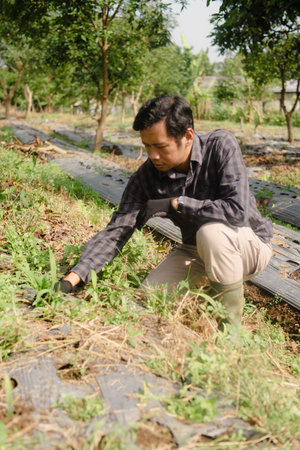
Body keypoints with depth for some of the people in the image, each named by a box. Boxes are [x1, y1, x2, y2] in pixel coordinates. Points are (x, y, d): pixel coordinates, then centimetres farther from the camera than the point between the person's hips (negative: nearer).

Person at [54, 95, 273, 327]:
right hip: (196, 249, 4)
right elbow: (116, 231, -16)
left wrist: (174, 203, -29)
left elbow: (237, 210, -34)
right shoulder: (146, 177, -13)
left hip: (250, 246, -4)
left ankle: (231, 324, -14)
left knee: (211, 231, -36)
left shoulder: (221, 146, -24)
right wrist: (71, 279, -26)